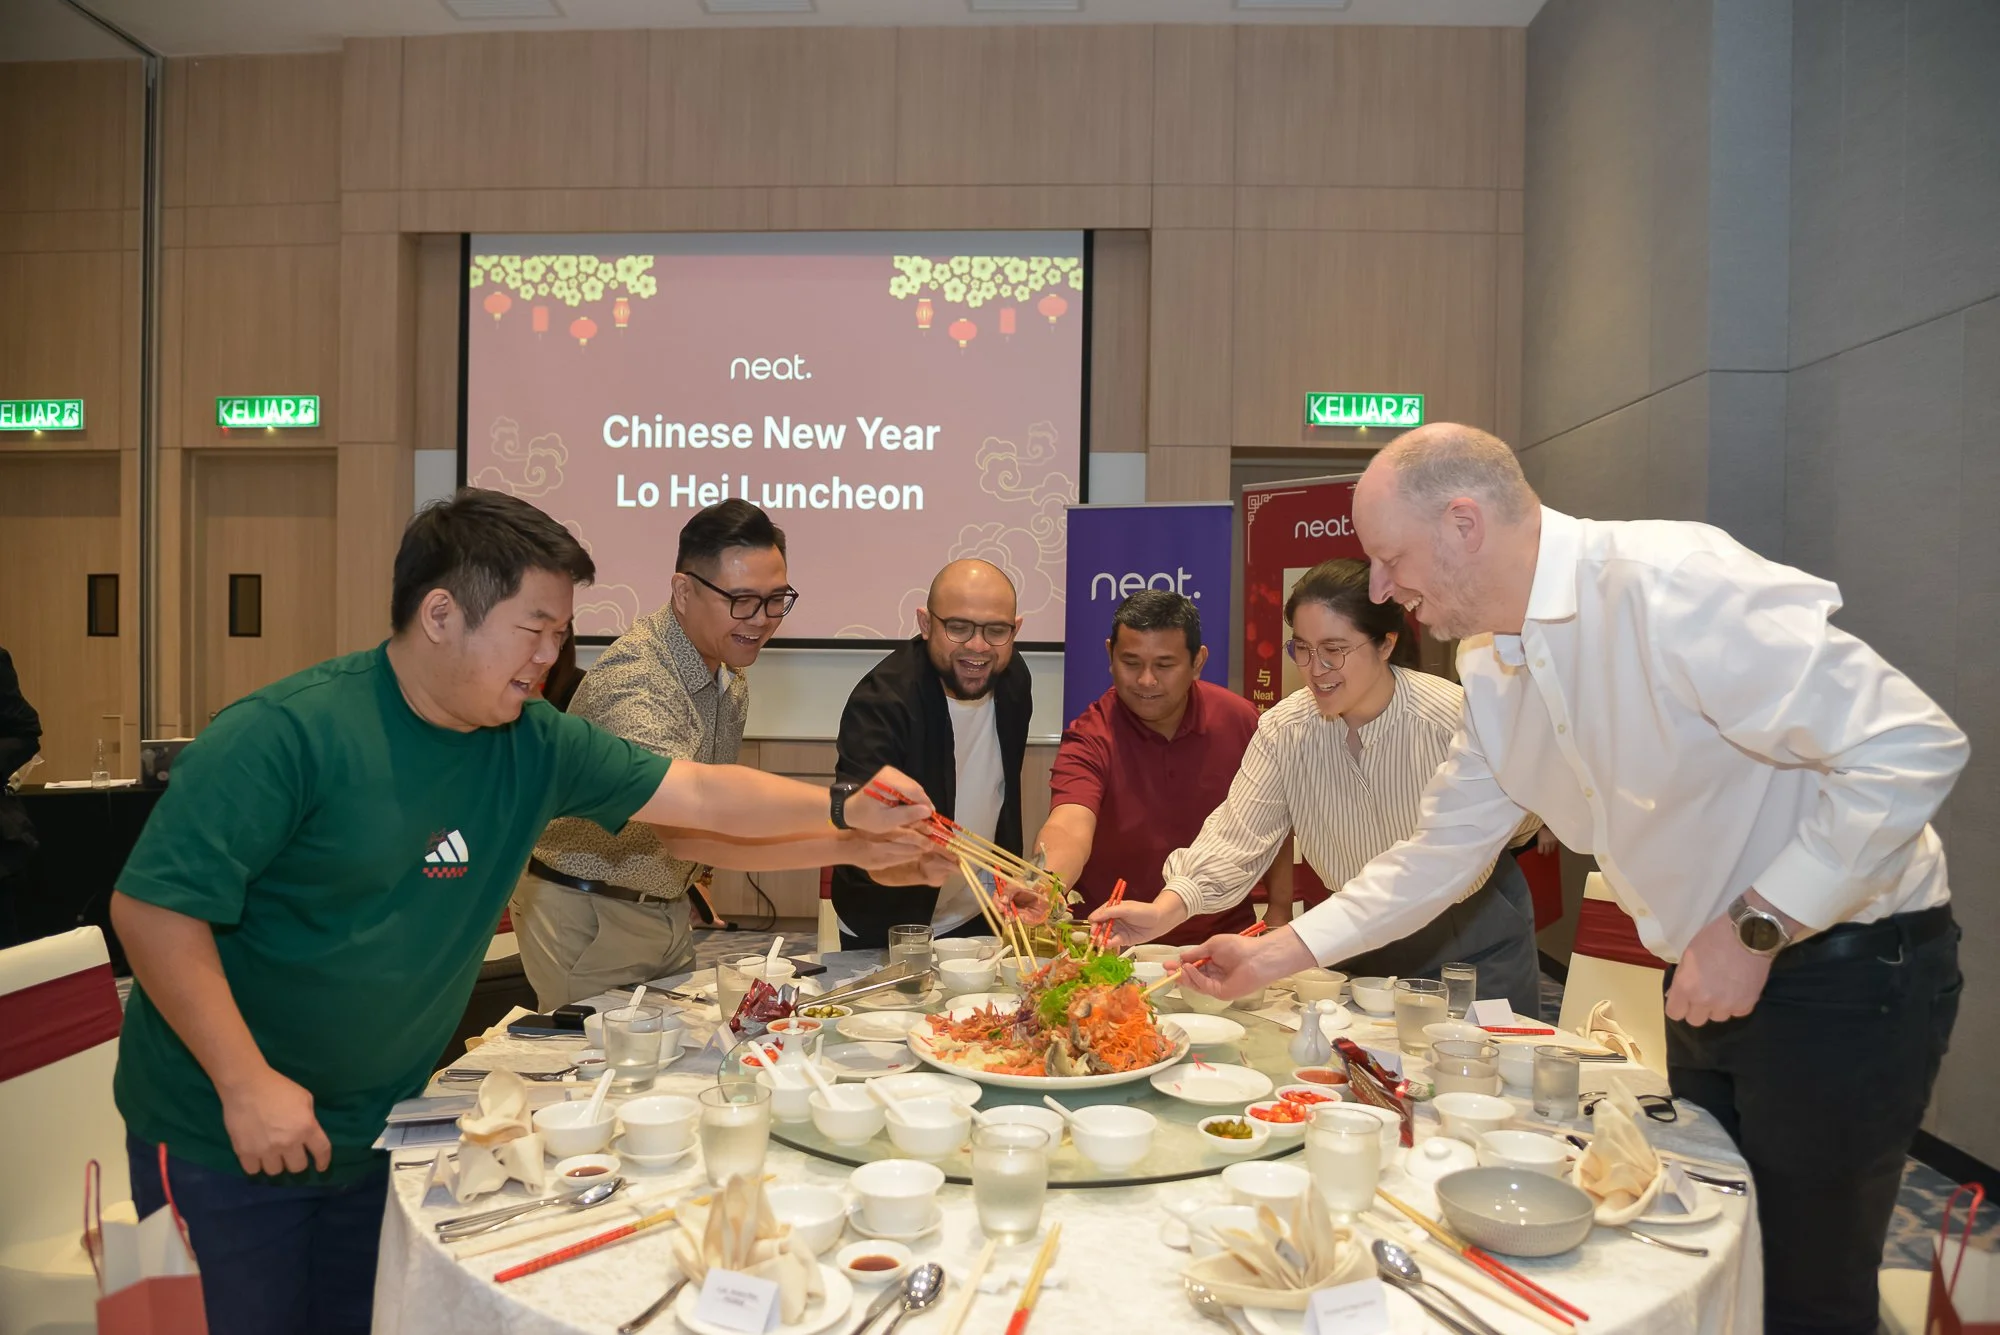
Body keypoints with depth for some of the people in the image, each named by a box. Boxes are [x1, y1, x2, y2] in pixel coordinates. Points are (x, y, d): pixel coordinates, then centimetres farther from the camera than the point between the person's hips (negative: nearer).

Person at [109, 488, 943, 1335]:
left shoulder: (533, 747, -4)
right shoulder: (287, 734, -21)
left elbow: (698, 794, -2)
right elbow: (153, 905, -20)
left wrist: (845, 811, -11)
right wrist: (247, 1084, -23)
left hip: (377, 1139, 5)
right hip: (225, 1138, -5)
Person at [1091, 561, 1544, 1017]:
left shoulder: (1452, 719, -24)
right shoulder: (1283, 731, -17)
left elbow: (1517, 817, -8)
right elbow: (1237, 839, -23)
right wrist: (1164, 911, -38)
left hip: (1475, 934, -2)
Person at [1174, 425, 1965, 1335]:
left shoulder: (1671, 585, -26)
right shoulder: (1491, 667, 0)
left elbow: (1911, 749, -27)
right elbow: (1439, 853, 8)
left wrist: (1757, 927, -24)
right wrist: (1276, 954, 5)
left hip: (1843, 970, -7)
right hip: (1711, 983, 8)